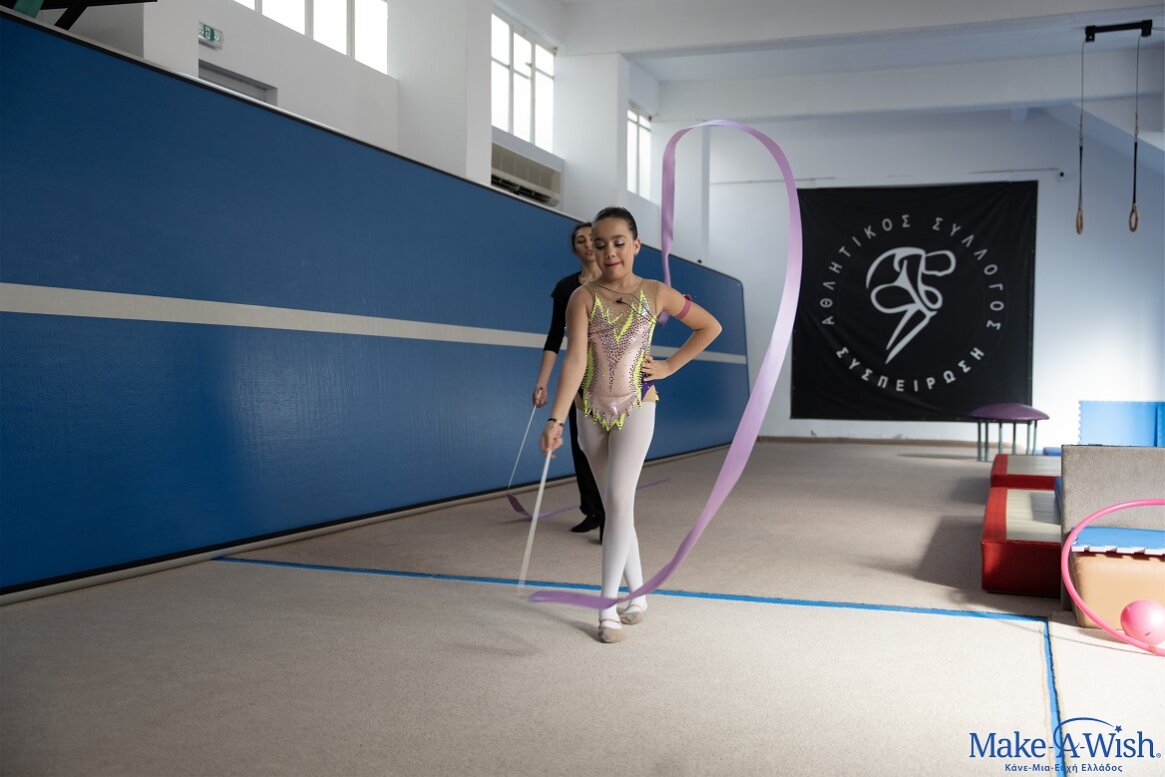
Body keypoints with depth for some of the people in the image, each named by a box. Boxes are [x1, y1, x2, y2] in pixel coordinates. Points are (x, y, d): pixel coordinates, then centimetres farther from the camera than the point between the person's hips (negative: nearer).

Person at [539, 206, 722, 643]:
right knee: (614, 506, 10)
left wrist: (669, 366, 1)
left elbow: (710, 327, 8)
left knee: (619, 500, -13)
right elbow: (574, 358, -20)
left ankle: (609, 606, -5)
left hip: (636, 407, -1)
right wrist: (556, 418, -31)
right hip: (592, 411, 2)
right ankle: (637, 595, 25)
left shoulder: (656, 293, -5)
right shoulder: (583, 297, -8)